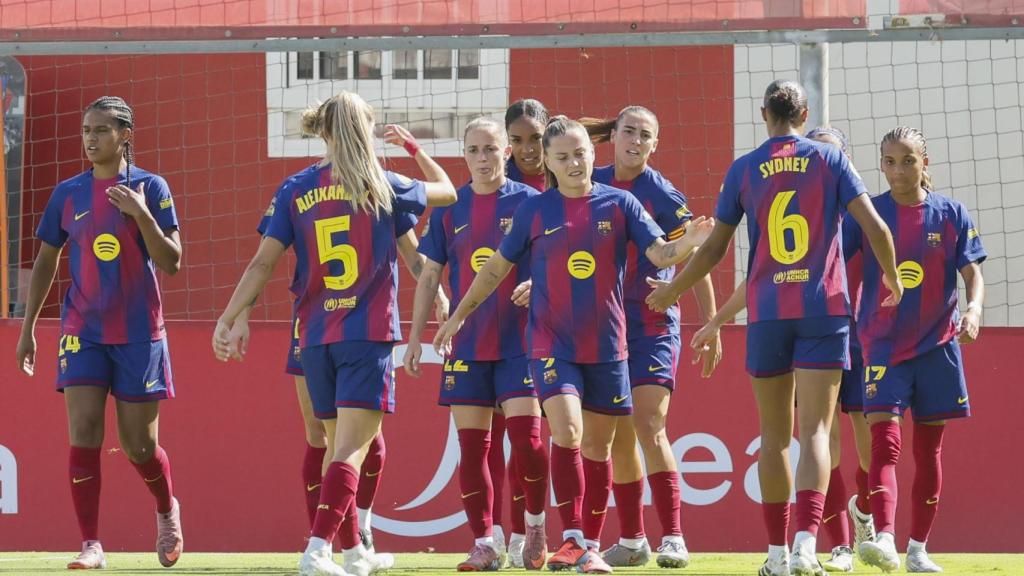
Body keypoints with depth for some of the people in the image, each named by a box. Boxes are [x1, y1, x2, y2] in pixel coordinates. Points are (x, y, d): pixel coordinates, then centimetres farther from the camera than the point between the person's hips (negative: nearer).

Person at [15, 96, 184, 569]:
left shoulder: (150, 188, -3)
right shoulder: (68, 194, 5)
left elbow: (171, 263, -7)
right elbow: (45, 262, 14)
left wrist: (142, 214, -21)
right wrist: (27, 328, 11)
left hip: (138, 332, -2)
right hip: (83, 331, 2)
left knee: (138, 445, 3)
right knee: (83, 436, -11)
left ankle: (167, 511, 34)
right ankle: (91, 545, -8)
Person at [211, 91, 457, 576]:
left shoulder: (295, 190, 2)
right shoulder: (382, 187, -1)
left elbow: (263, 263, -3)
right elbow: (446, 191, 17)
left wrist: (228, 320, -1)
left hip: (315, 336, 4)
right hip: (368, 335, -4)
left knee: (339, 447, 17)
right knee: (351, 450, -10)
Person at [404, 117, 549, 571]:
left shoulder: (529, 202, 0)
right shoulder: (449, 210, 8)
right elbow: (429, 275, 12)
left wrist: (536, 286, -19)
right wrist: (416, 336, 7)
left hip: (519, 342, -3)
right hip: (466, 346, 3)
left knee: (525, 437, -11)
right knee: (472, 445, 2)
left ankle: (535, 523, 12)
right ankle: (484, 545, 7)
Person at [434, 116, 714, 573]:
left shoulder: (619, 204, 1)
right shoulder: (534, 210, 1)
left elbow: (660, 254, -7)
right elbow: (497, 267, 10)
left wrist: (692, 241, -29)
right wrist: (458, 316, 13)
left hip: (606, 345, 2)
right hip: (551, 344, -2)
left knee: (596, 447, 7)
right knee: (567, 433, -19)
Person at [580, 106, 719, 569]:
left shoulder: (663, 196, -9)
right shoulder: (594, 185, 5)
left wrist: (710, 326, -8)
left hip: (652, 322, -5)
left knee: (649, 428, -15)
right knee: (616, 436, 7)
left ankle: (673, 539, -15)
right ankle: (632, 539, 16)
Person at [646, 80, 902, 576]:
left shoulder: (743, 169, 3)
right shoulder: (829, 159, 1)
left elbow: (714, 248, 6)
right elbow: (874, 226, -4)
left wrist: (670, 291, 22)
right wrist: (892, 279, 14)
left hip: (767, 312, 1)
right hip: (824, 310, -1)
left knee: (774, 435, 11)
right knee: (814, 430, -6)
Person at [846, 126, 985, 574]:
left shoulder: (950, 213, 1)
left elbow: (972, 272, 0)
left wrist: (973, 308, -19)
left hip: (937, 344, 2)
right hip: (884, 344, -2)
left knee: (929, 449, 7)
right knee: (884, 441, -18)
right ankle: (884, 539, -31)